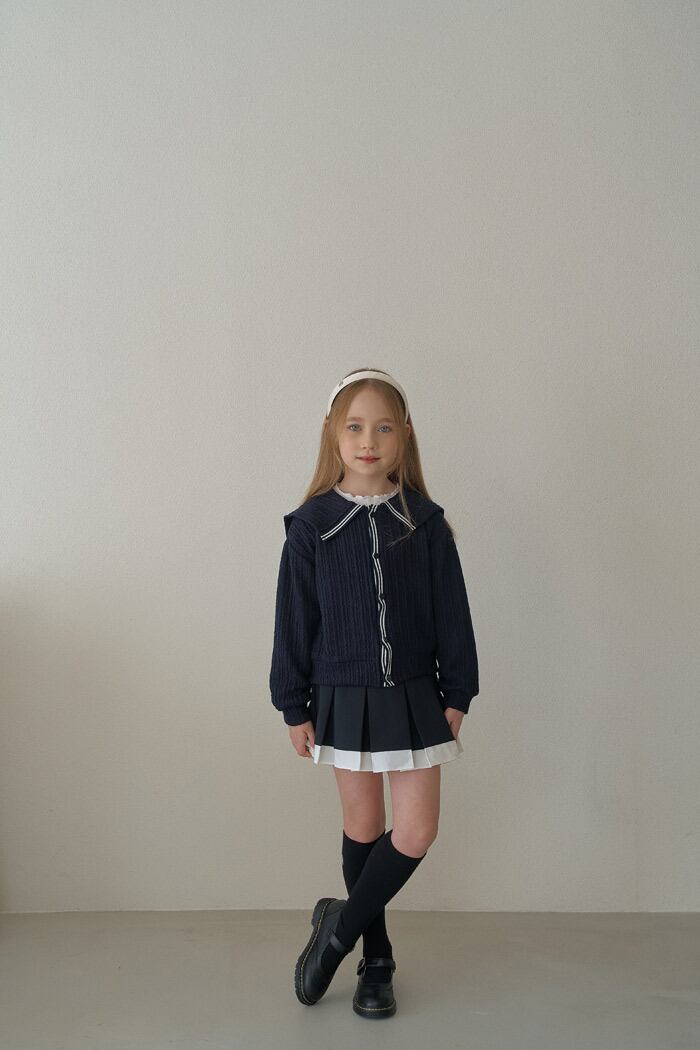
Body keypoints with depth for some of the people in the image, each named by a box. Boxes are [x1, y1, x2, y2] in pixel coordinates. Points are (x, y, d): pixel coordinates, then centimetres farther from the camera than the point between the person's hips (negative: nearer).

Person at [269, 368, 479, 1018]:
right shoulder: (311, 524, -6)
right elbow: (294, 619, -2)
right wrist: (294, 707, -2)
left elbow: (452, 614, 2)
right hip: (343, 697, -1)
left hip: (413, 696, 1)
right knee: (362, 827, 11)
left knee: (416, 832, 0)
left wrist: (457, 695, 2)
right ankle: (375, 958, 30)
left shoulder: (425, 523, -4)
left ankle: (339, 926, 22)